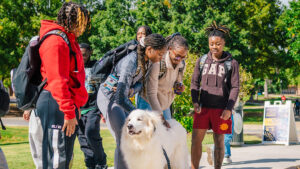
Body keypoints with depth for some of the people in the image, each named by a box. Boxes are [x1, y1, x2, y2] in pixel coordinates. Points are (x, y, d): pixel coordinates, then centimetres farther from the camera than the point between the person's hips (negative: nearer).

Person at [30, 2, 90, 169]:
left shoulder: (70, 40, 19)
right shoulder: (56, 41, -14)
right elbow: (57, 81, -20)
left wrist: (75, 107, 21)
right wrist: (69, 112, -22)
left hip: (68, 104, 11)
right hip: (56, 105, -11)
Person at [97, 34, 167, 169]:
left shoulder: (146, 61, -7)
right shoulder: (131, 63, -33)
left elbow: (140, 82, 6)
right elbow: (120, 99, -35)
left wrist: (132, 90, -18)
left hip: (121, 98, 8)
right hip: (108, 98, -8)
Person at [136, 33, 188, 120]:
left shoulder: (181, 64, -7)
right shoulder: (157, 63, -27)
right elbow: (151, 93, -28)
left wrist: (179, 86, -12)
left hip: (165, 104, 7)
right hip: (148, 102, -6)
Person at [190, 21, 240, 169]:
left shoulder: (231, 63, 0)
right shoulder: (201, 61, 7)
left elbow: (235, 87, 0)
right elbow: (195, 82, 11)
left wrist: (229, 108, -8)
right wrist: (195, 102, -2)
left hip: (221, 109, -2)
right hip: (203, 107, 2)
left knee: (219, 141, 6)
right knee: (196, 139, -3)